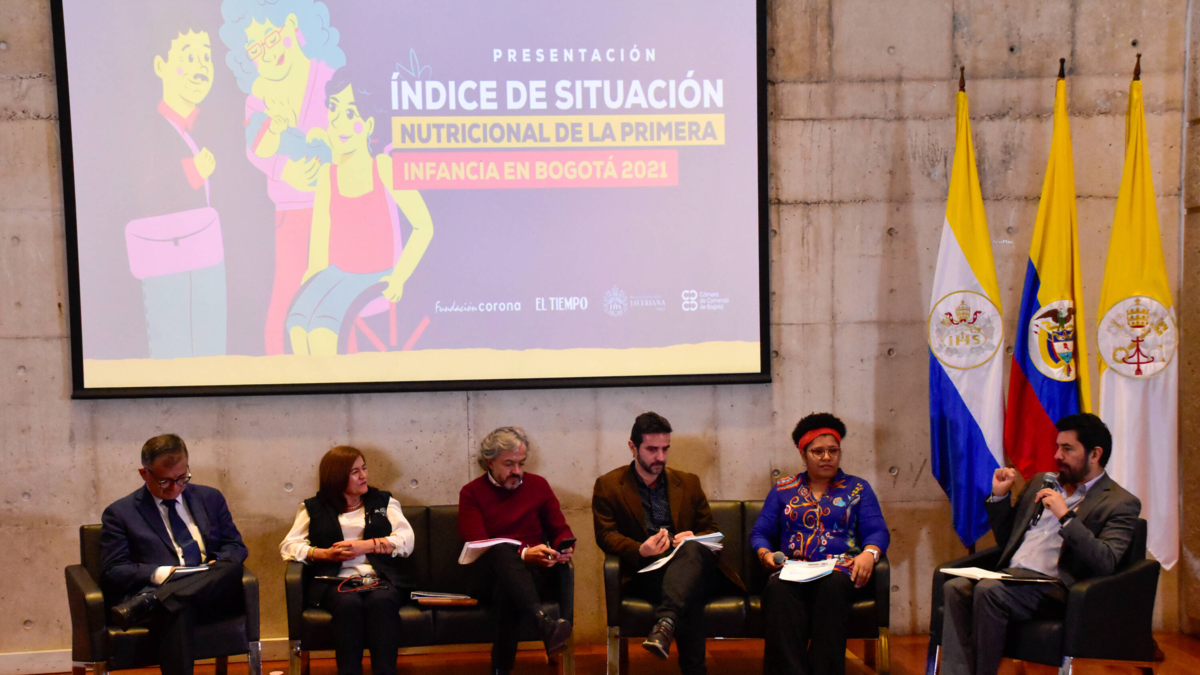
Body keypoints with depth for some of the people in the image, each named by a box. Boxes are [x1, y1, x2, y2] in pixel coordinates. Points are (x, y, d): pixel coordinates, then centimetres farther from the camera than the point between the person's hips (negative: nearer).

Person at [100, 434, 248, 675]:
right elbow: (113, 572, 4)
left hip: (215, 596, 4)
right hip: (165, 601, -4)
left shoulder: (210, 499, 21)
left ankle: (145, 604, -37)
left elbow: (235, 546, 19)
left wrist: (219, 566, -5)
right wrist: (158, 574, -14)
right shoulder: (120, 513, 11)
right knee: (178, 611, -42)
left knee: (231, 567, -34)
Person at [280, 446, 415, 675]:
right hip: (335, 581, 0)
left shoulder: (383, 501, 19)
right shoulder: (314, 507, 17)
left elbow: (406, 540, 7)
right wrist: (325, 554, -10)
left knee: (381, 601, -35)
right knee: (348, 603, -35)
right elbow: (288, 546, 7)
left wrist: (365, 546, -7)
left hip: (380, 577, 1)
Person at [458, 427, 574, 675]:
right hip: (490, 573, -1)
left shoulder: (538, 485, 12)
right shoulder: (471, 493, 5)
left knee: (506, 590, -38)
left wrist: (564, 547, -11)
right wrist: (522, 554, -23)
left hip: (532, 571, 1)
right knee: (502, 550, -40)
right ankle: (543, 622, -60)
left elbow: (561, 530, 16)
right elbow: (476, 545, -7)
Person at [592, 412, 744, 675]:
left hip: (692, 567, 2)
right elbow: (606, 535, 2)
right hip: (645, 572, -2)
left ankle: (665, 624, -54)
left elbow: (710, 531, 20)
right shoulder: (608, 486, 11)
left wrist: (694, 539, -8)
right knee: (689, 596, -38)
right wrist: (640, 551, -20)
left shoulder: (688, 483, 20)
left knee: (691, 549, -38)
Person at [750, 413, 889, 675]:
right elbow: (759, 533, 18)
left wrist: (869, 554, -15)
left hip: (840, 567, -1)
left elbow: (877, 532, 8)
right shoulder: (783, 490, 21)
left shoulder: (858, 488, 19)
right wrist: (765, 554, -6)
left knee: (831, 585, -40)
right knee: (778, 590, -37)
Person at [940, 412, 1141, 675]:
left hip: (1055, 588, -6)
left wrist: (1065, 516, -18)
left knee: (988, 590, -33)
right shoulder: (1040, 481, 24)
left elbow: (1106, 564, -12)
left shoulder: (1121, 504, 4)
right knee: (955, 588, -24)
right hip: (1010, 575, 6)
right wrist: (999, 496, 13)